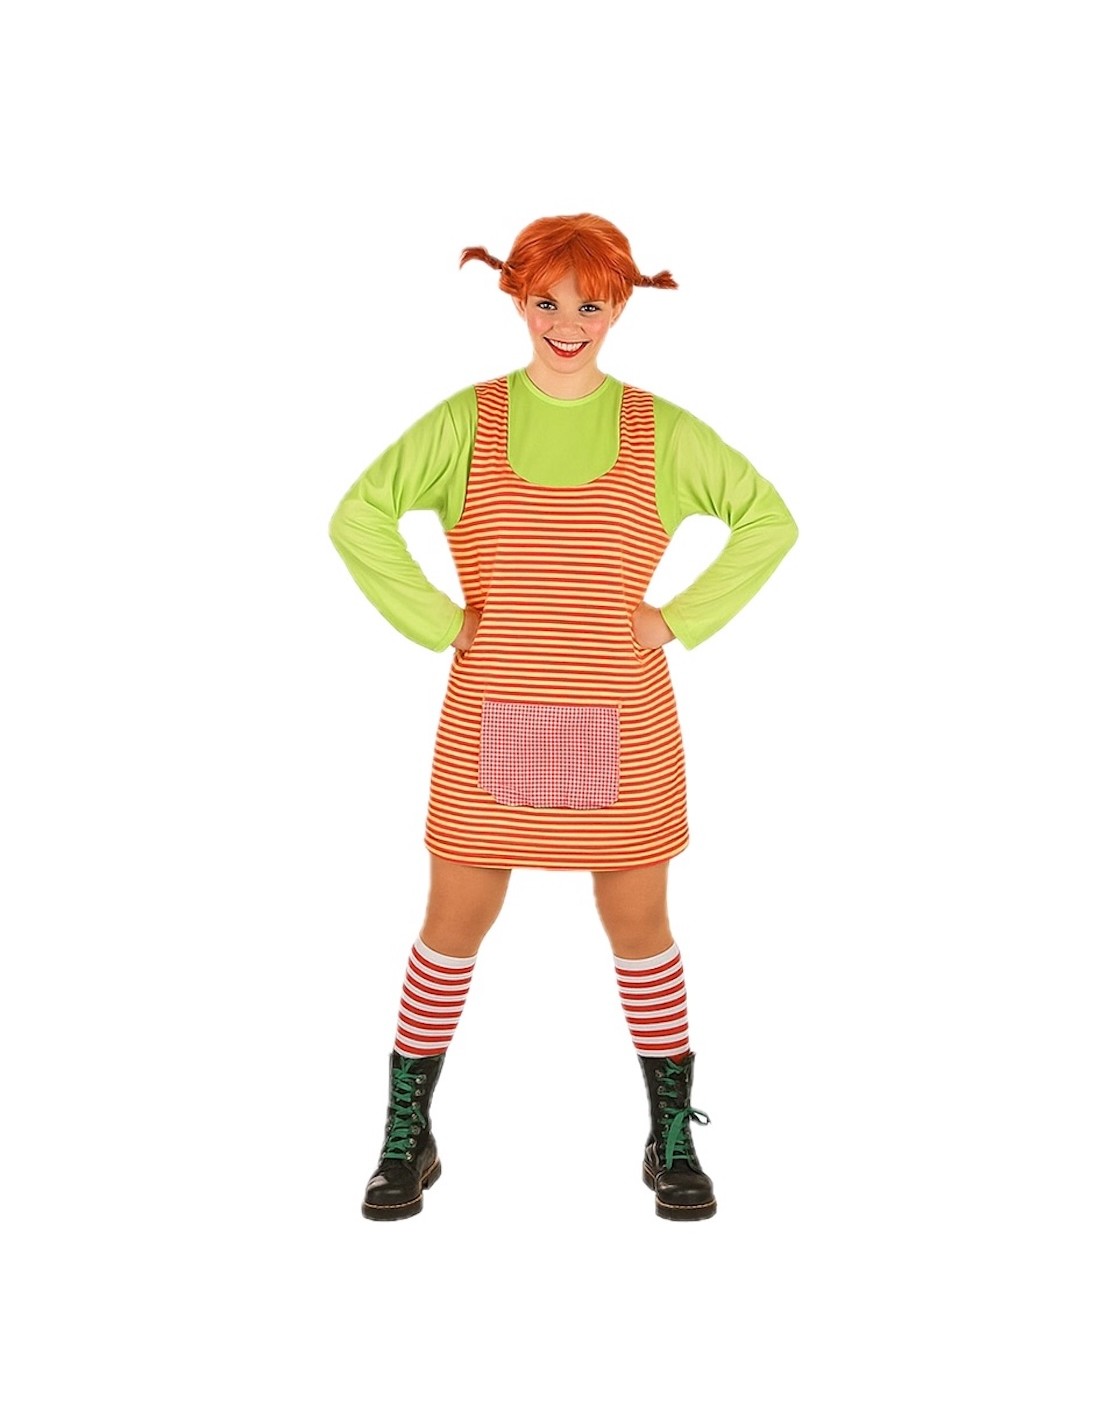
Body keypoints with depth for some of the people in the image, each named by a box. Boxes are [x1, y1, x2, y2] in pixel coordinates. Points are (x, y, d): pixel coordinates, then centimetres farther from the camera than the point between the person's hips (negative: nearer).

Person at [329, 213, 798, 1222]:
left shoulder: (660, 432, 2)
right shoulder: (465, 422, 0)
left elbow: (769, 520, 6)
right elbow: (359, 518, -4)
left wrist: (680, 620, -2)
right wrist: (440, 623, -9)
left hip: (621, 727, 0)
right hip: (492, 723, 0)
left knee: (640, 927, 9)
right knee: (453, 925, 7)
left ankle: (674, 1141, 25)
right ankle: (406, 1139, 22)